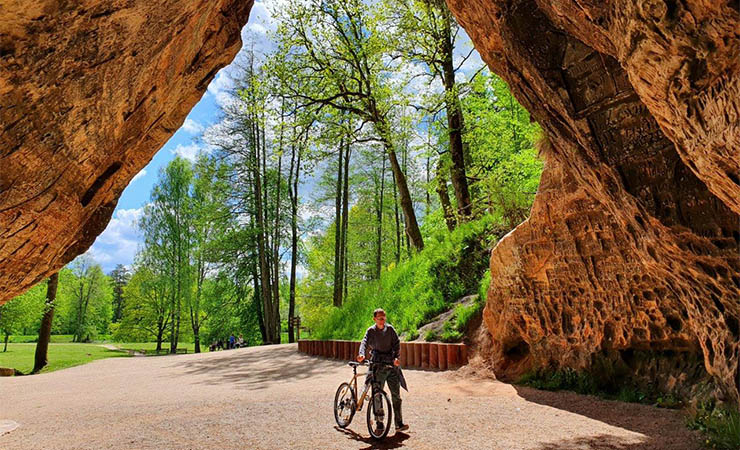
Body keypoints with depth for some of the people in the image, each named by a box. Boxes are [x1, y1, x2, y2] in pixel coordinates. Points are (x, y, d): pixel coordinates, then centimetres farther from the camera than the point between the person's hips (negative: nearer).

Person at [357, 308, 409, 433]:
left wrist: (396, 357, -14)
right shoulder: (371, 331, 0)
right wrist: (361, 354, -35)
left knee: (396, 394, 0)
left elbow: (397, 343, 3)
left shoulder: (390, 329, 7)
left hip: (391, 364, 2)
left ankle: (399, 423, 6)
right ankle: (379, 423, 11)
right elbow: (364, 342, -15)